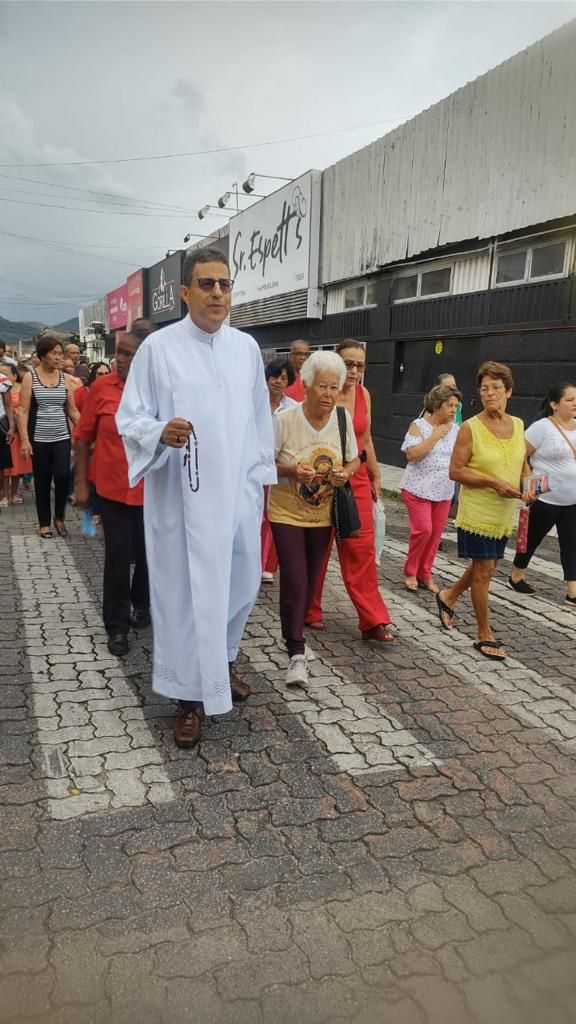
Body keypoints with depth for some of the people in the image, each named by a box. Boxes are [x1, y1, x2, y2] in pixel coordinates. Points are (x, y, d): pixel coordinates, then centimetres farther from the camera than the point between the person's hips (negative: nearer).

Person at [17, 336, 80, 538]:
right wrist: (24, 439, -13)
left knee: (62, 476, -12)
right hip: (39, 439, -2)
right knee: (42, 481, 5)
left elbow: (72, 410, 9)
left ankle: (59, 517, 10)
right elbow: (23, 410, -5)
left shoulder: (64, 379, 6)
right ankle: (44, 523, 18)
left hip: (62, 438, 2)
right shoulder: (30, 378, -2)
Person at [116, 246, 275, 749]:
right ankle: (192, 694, 19)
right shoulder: (158, 347, -6)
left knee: (241, 582, 14)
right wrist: (161, 433, -25)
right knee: (186, 591, 3)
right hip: (183, 495, -4)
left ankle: (222, 661, 41)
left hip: (238, 492, 5)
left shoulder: (247, 347, 7)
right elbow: (129, 419, -4)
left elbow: (260, 418, 12)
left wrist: (261, 477, 12)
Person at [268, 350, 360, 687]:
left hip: (323, 515, 4)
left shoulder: (343, 417, -5)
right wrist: (291, 470, -27)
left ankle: (293, 634, 38)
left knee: (310, 580, 15)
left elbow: (354, 459, 7)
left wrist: (346, 472, -15)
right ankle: (297, 652, 3)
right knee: (294, 580, -10)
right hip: (287, 513, -4)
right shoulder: (284, 419, -17)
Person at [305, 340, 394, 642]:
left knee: (362, 548, 1)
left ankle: (373, 620, 6)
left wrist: (375, 476, 19)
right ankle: (310, 612, 25)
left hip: (356, 479, 5)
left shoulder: (364, 394, 7)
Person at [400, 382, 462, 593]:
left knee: (435, 533, 7)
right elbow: (412, 454, -20)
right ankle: (410, 572, 9)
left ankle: (425, 574, 21)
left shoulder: (456, 429, 6)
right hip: (419, 488, -5)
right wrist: (435, 436, -18)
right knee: (423, 530, -12)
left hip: (444, 491, 5)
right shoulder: (418, 425, -7)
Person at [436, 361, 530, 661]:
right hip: (477, 512, -6)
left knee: (486, 567, 18)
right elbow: (455, 471, -13)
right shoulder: (470, 428, -13)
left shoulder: (518, 425, 4)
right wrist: (493, 482, -23)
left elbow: (523, 464, 15)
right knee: (483, 571, 1)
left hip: (505, 514, 6)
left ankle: (448, 597, 43)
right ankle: (484, 635, 16)